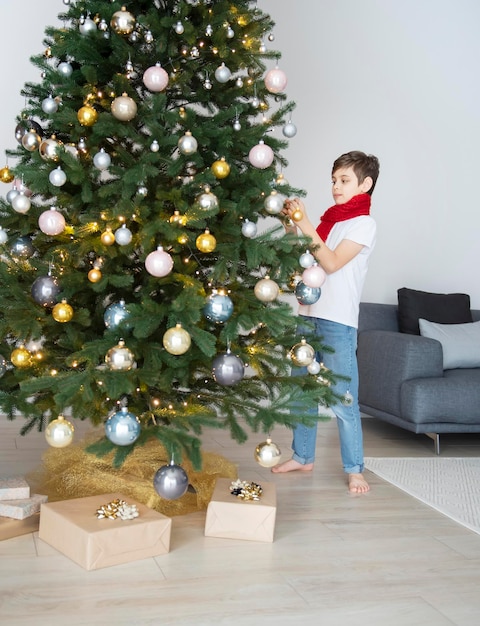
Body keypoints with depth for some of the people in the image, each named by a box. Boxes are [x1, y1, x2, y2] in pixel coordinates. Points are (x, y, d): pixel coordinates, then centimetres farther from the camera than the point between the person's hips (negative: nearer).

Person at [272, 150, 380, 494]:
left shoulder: (364, 223, -5)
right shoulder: (328, 218, 16)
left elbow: (332, 263, -15)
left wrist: (305, 224, -16)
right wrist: (291, 224, 2)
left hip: (338, 321, -7)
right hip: (309, 314, 8)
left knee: (343, 398, -4)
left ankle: (355, 469, 8)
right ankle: (303, 456, 27)